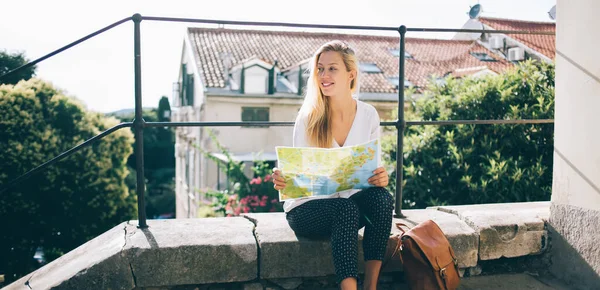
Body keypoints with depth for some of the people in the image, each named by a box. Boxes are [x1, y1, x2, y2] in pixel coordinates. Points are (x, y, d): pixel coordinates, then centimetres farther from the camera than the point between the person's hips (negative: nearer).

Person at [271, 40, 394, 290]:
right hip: (308, 206, -3)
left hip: (352, 199, 3)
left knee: (382, 199, -29)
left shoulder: (368, 115, -2)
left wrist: (381, 177, -20)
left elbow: (375, 166, 4)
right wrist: (283, 179, -31)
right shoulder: (308, 117, -10)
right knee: (346, 209, -35)